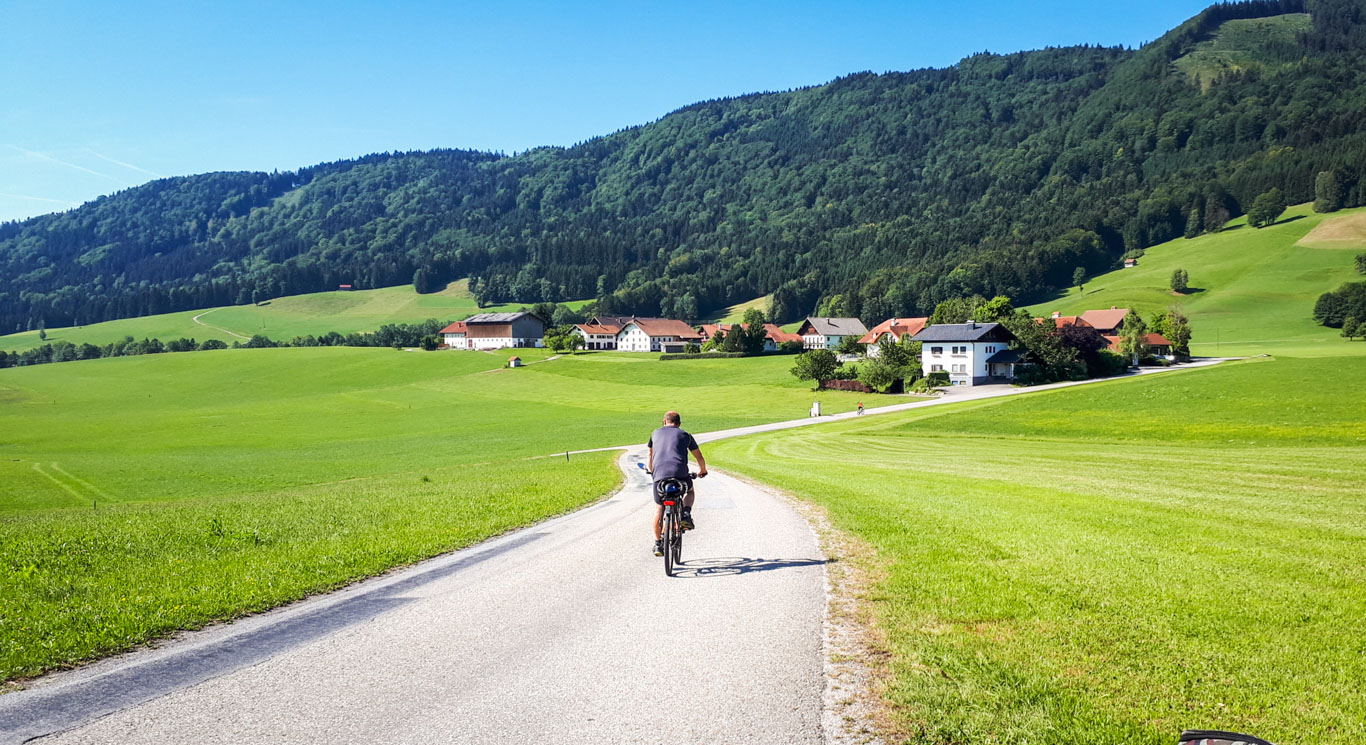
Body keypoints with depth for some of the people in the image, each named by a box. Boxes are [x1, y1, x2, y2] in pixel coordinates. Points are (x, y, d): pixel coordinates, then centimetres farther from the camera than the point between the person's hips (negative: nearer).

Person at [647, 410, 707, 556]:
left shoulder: (656, 433, 24)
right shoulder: (685, 435, 20)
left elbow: (650, 456, 38)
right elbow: (700, 458, 27)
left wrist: (651, 470, 57)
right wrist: (702, 470, 47)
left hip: (659, 475, 1)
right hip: (680, 474, -1)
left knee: (659, 509, 19)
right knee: (690, 491, 32)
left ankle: (658, 544, 16)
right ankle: (686, 515, 6)